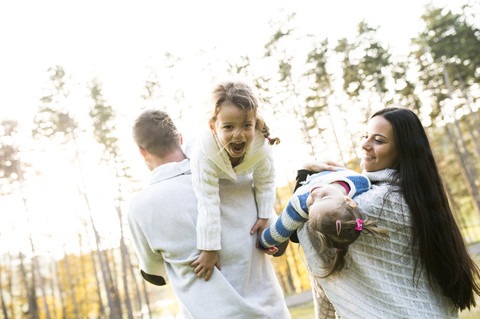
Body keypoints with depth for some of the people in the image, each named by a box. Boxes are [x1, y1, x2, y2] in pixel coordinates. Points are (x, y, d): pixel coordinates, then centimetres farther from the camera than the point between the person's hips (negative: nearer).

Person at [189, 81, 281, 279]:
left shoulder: (261, 146, -39)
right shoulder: (204, 154, -49)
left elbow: (265, 182, -18)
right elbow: (208, 204, -46)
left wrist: (264, 217, -14)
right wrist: (209, 250, -41)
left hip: (240, 180, 3)